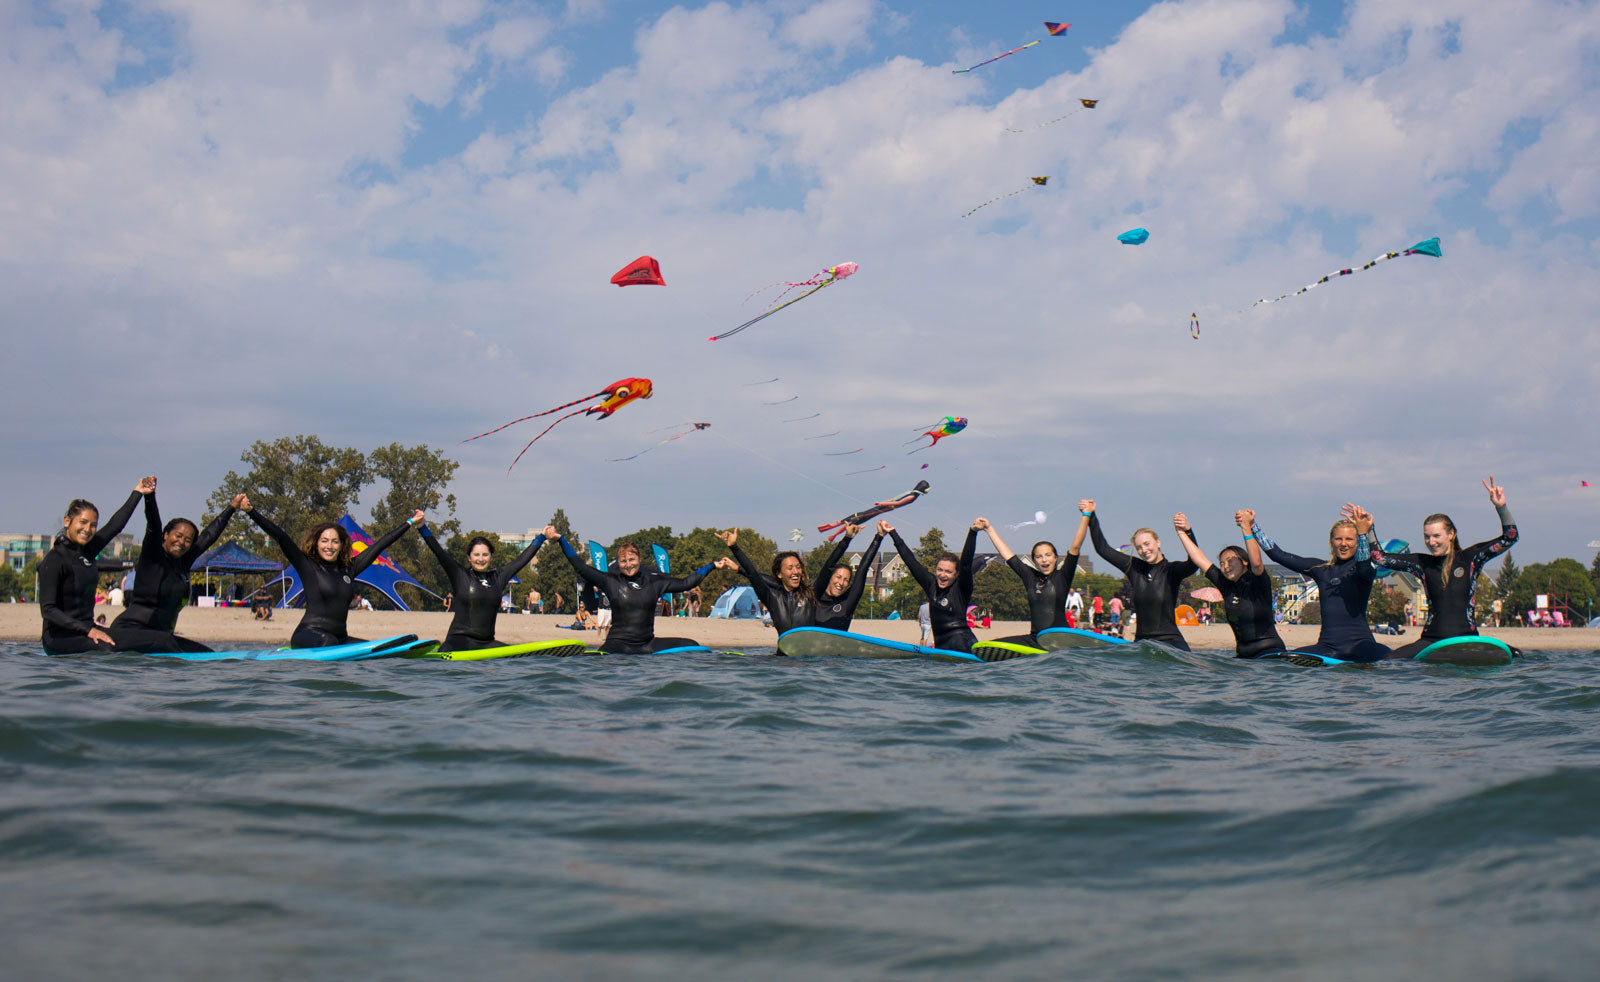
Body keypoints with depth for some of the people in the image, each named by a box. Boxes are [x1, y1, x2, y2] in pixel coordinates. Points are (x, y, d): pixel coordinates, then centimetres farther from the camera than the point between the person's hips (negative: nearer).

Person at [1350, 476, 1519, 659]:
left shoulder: (1470, 557, 5)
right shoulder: (1422, 563, 9)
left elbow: (1509, 538, 0)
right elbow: (1380, 558, 9)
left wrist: (1501, 507, -14)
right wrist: (1366, 529, -3)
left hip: (1466, 639, 0)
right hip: (1431, 640, 0)